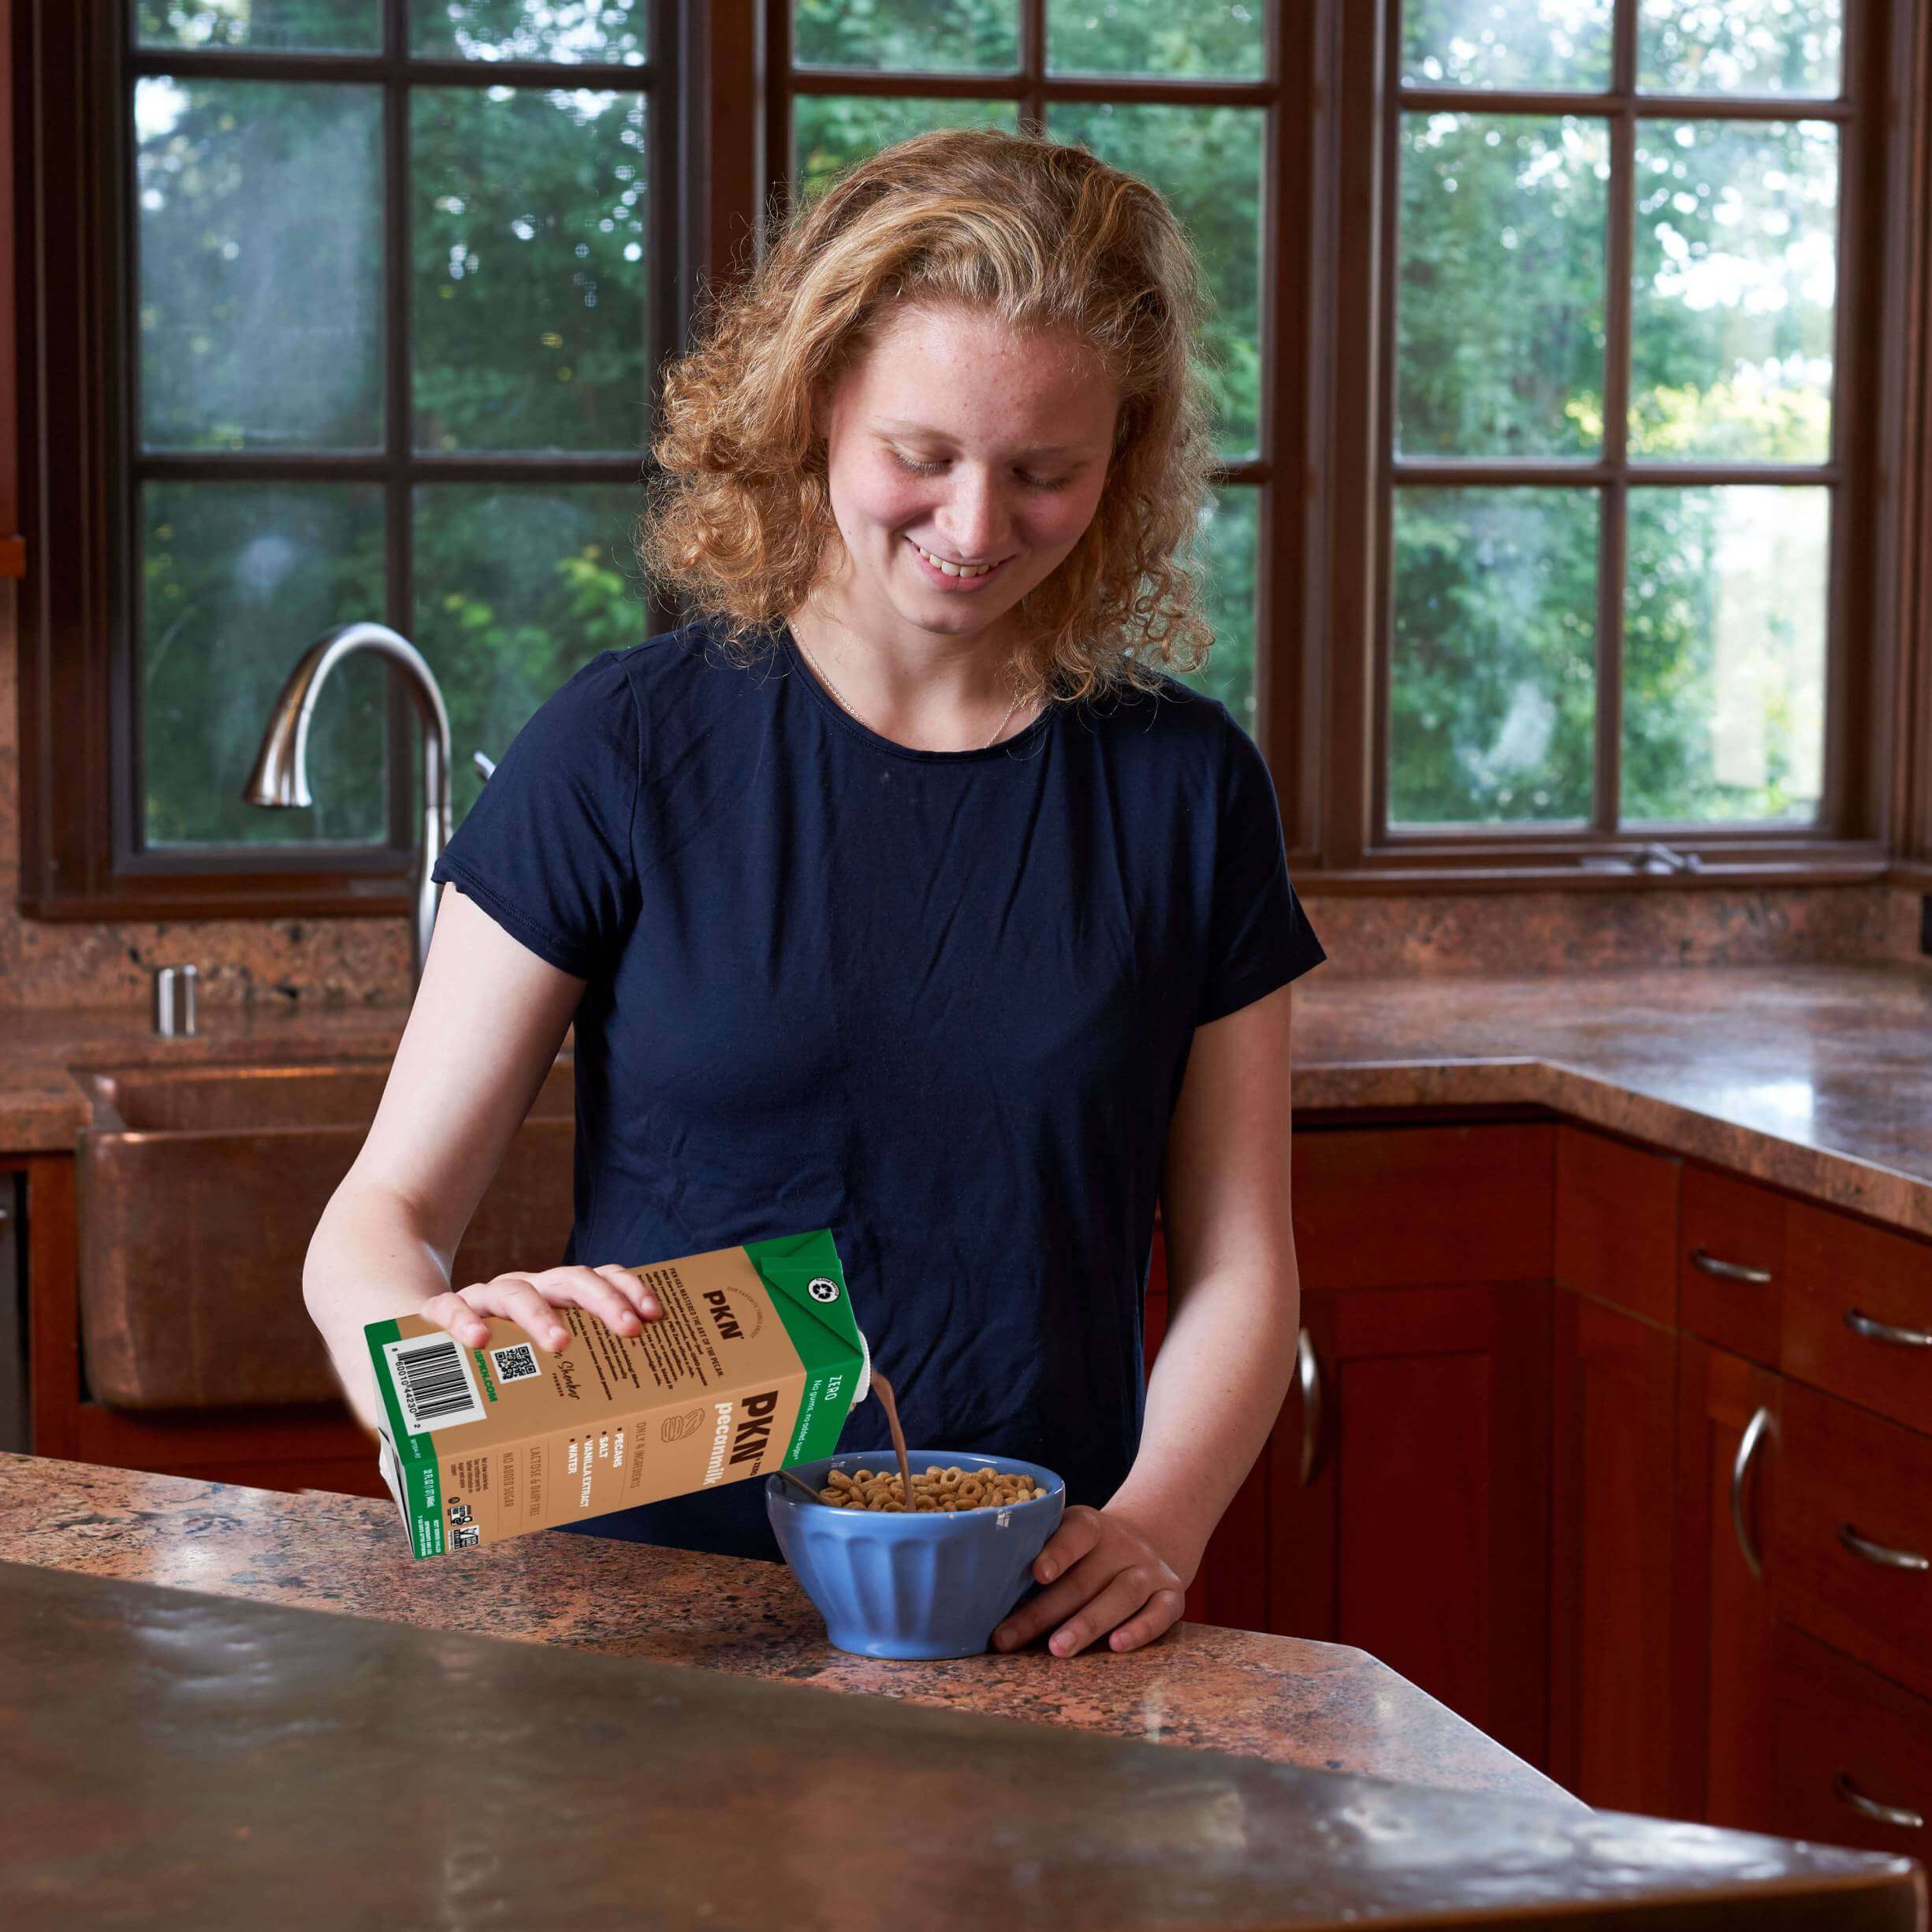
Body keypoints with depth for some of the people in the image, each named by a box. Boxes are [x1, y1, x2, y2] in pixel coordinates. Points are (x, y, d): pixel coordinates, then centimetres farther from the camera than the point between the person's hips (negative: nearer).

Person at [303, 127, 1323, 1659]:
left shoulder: (1184, 785, 7)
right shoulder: (627, 749, 0)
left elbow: (1238, 1269, 9)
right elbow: (379, 1213, 1)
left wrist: (1153, 1527, -10)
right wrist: (431, 1351, -22)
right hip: (656, 1602, -2)